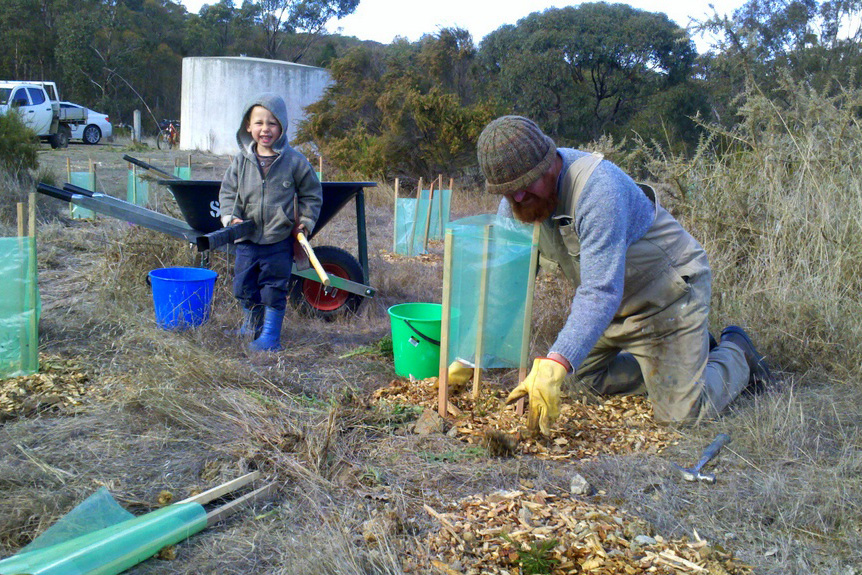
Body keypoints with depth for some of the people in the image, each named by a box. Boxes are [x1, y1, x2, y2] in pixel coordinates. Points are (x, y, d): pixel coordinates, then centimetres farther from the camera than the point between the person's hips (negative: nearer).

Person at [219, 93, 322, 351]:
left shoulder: (294, 161, -6)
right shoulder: (241, 160, 1)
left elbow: (311, 194, 5)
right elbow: (228, 191, 9)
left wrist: (306, 221, -1)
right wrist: (230, 216, -6)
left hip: (280, 240, -3)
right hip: (247, 238, 4)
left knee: (274, 288, 4)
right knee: (244, 286, 14)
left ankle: (270, 335, 14)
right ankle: (252, 325, 36)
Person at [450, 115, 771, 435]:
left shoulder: (598, 188, -35)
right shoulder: (517, 200, -10)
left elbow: (602, 292, -42)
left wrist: (555, 366, -52)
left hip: (667, 292, -8)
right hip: (616, 302, 8)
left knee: (683, 416, -7)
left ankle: (735, 353, 22)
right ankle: (689, 352, 31)